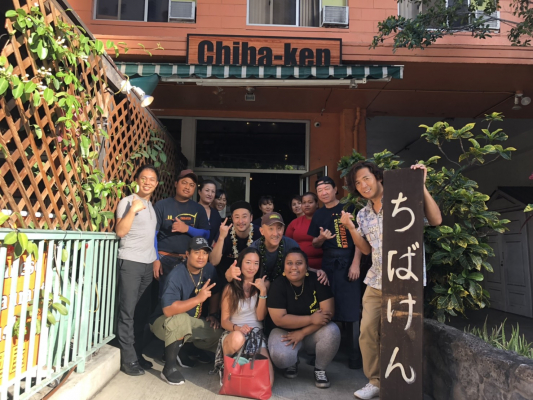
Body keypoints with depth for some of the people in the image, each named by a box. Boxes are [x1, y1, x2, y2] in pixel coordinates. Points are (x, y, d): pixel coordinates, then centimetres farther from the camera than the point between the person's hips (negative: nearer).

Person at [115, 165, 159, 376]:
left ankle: (137, 355, 20)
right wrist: (133, 210, -24)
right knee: (128, 313, -3)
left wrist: (156, 259, 14)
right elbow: (120, 231, -16)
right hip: (130, 263, -7)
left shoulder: (152, 205, 17)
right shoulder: (127, 202, -4)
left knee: (142, 313, 10)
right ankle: (128, 360, 4)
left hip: (148, 264, 7)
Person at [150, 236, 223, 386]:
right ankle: (169, 367, -19)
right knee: (180, 320, -38)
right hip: (166, 324, -6)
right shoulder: (176, 275, -28)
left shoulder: (209, 270, -7)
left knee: (221, 334, -11)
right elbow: (168, 310, -36)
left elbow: (215, 293, 10)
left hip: (193, 323, 7)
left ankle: (181, 349, 13)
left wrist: (213, 314, -3)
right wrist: (199, 298, -37)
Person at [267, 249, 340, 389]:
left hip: (313, 332, 1)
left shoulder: (317, 280, -13)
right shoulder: (277, 285, -15)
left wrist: (302, 333, -21)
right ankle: (292, 363, 9)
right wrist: (311, 319, -23)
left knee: (332, 331, -30)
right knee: (280, 356, -31)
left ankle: (320, 369, -2)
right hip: (286, 331, -1)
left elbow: (328, 312, -18)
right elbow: (279, 319, -20)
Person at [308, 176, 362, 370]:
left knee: (351, 308, -4)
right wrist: (321, 237, -6)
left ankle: (355, 354, 6)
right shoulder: (319, 214, 13)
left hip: (347, 262, -4)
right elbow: (315, 244, 16)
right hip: (328, 263, 5)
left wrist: (355, 263, -14)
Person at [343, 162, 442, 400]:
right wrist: (350, 227, -1)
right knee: (367, 331, 4)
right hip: (375, 282, 6)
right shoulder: (363, 215, 10)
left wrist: (421, 185, -22)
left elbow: (436, 221, -16)